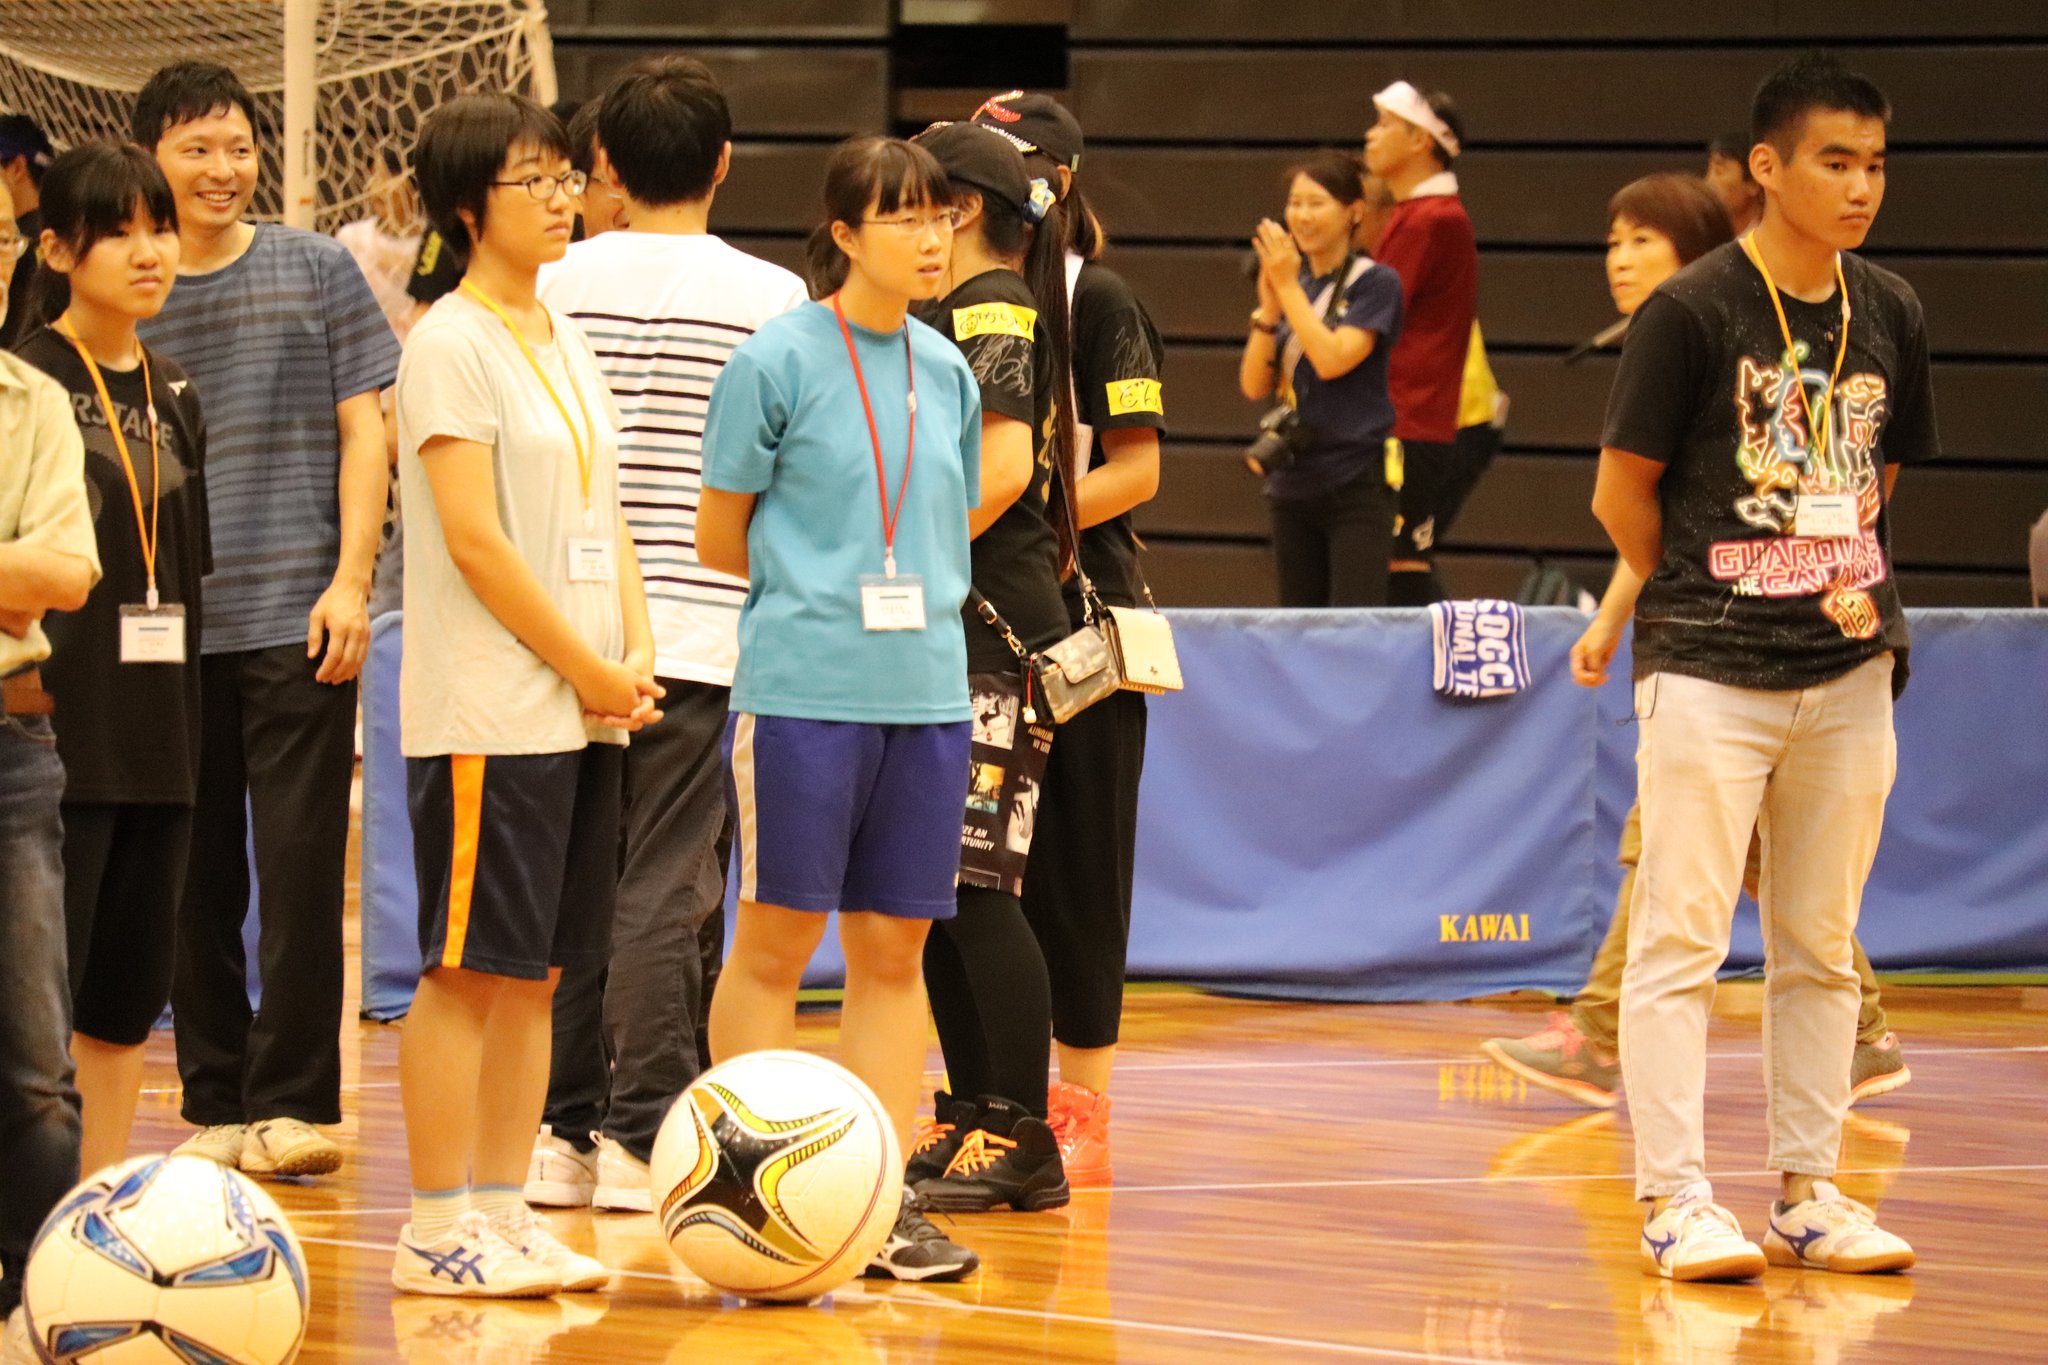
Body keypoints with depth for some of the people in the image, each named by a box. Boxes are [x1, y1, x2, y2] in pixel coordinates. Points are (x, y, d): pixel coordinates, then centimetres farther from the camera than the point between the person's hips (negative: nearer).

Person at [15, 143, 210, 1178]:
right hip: (57, 734, -7)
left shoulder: (172, 399, 14)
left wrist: (181, 727, 17)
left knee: (128, 1000, 10)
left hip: (156, 742, 7)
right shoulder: (29, 383, -7)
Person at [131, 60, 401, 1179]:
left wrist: (349, 580, -5)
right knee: (196, 877, 4)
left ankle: (293, 1100, -1)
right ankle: (214, 1103, 12)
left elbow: (362, 433, 4)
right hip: (167, 626, 2)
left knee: (300, 866, -5)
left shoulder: (315, 271, 4)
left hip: (297, 621, -2)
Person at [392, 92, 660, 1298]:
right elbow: (474, 538, -15)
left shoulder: (567, 345, 16)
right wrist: (592, 671, -12)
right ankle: (440, 1230, -3)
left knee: (540, 973, 9)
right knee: (471, 970, -6)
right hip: (490, 714, -8)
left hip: (588, 707, 8)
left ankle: (505, 1212, 14)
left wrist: (637, 656, 2)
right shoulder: (452, 343, -9)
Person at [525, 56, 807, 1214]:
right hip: (703, 630, -2)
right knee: (669, 889, -2)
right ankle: (644, 1137, -5)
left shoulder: (556, 288, 1)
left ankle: (568, 1130, 12)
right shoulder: (770, 297, -3)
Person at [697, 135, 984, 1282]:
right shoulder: (780, 360, -6)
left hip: (926, 691, 5)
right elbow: (719, 541, -1)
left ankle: (885, 1197, 9)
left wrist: (916, 596, 8)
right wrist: (820, 585, 6)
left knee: (895, 948, 6)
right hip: (802, 688, -5)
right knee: (778, 940, 0)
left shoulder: (945, 370, 11)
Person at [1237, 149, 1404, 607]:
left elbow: (1332, 359, -18)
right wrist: (1269, 303, -6)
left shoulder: (1374, 283, -4)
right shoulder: (1283, 281, 12)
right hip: (1293, 480, 6)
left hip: (1357, 483, -6)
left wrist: (1288, 287, -13)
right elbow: (1254, 385, 6)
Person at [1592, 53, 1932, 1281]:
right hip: (1709, 674, -5)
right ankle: (1675, 1201, -2)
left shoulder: (1891, 315, 6)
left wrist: (1862, 589, 8)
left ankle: (1810, 1193, 17)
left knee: (1821, 949, 10)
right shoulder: (1694, 312, -10)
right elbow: (1622, 495, -3)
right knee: (1682, 942, -4)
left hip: (1847, 676, 5)